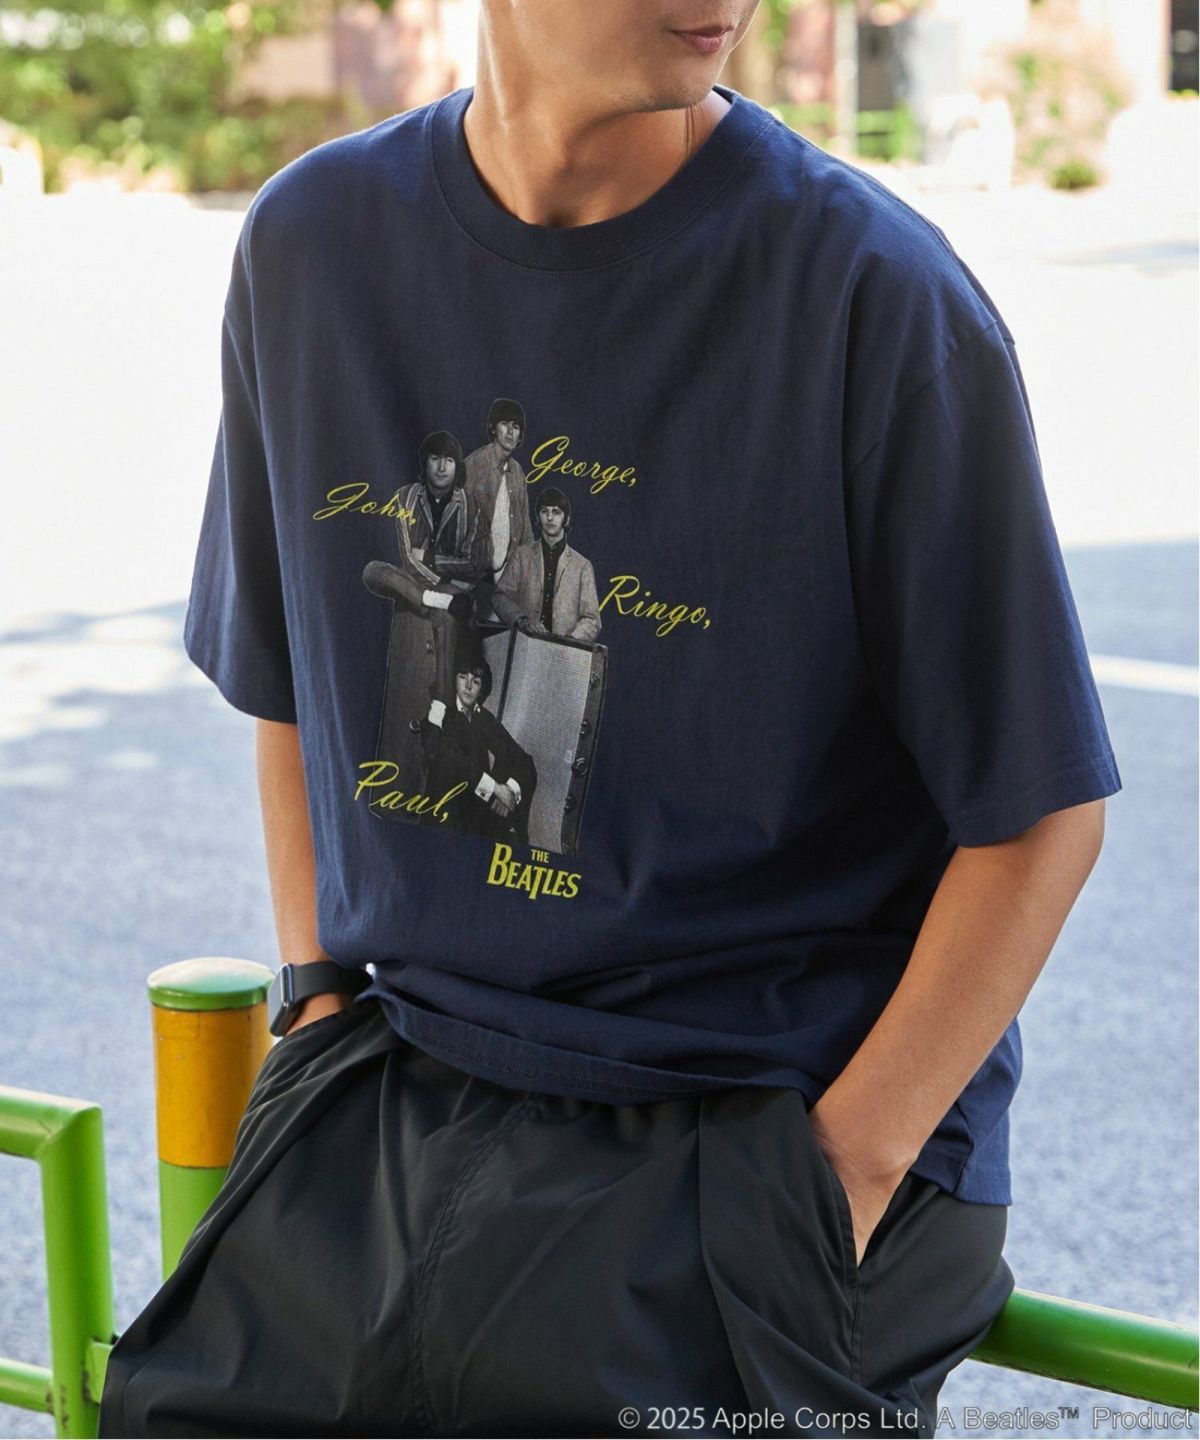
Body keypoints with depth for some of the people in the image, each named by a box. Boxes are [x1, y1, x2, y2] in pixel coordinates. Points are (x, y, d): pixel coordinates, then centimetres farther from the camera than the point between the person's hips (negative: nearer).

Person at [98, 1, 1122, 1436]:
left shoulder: (878, 295, -12)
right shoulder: (310, 244, 3)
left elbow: (1038, 813, -7)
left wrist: (838, 1175, -12)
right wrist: (321, 1001, 6)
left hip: (762, 1123, -4)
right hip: (403, 1095, 4)